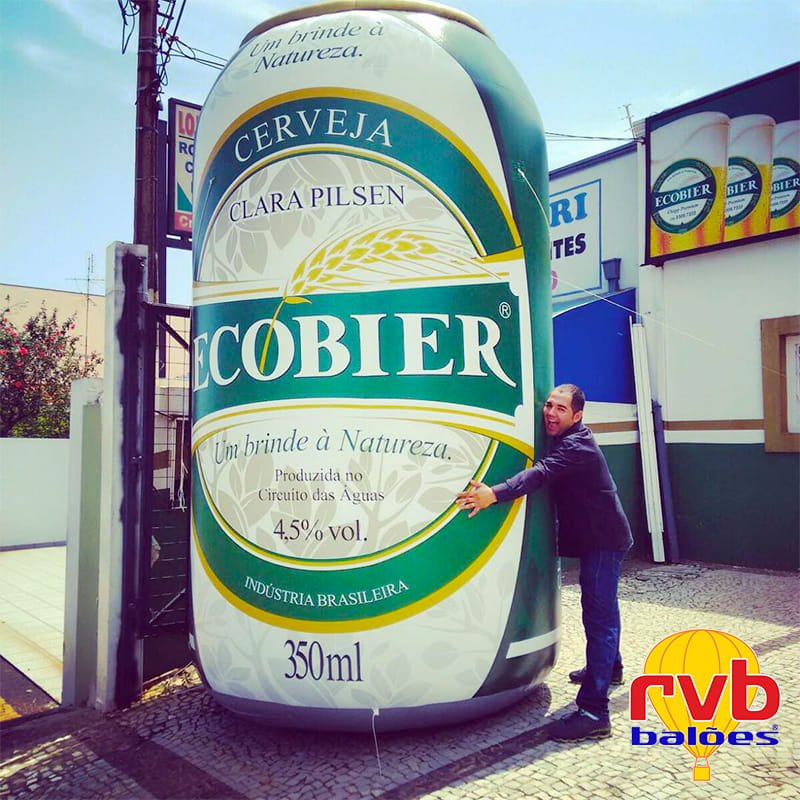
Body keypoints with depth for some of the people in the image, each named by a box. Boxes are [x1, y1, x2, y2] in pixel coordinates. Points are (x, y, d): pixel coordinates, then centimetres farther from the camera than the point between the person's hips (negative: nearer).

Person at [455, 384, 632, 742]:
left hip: (604, 540, -10)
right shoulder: (564, 441, 9)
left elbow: (541, 472, -39)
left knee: (598, 613, -15)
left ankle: (593, 711, -16)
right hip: (597, 537, 10)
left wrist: (495, 493, -52)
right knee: (601, 607, 26)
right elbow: (544, 471, 10)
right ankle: (608, 667, 48)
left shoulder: (576, 446, -23)